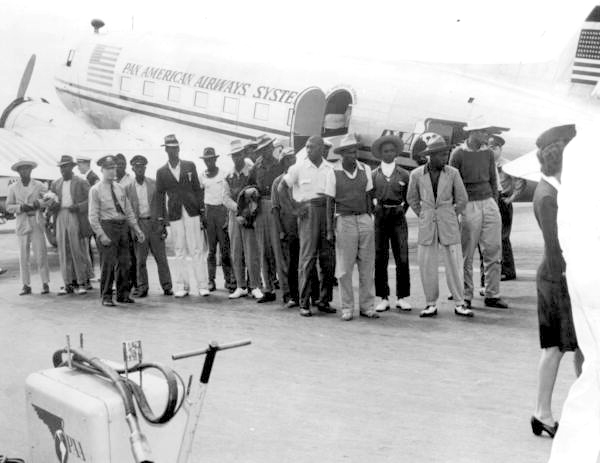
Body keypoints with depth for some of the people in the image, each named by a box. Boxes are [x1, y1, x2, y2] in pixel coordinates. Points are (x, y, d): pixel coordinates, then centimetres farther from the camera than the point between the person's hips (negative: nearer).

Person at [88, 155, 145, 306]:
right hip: (107, 226, -5)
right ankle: (106, 297, 5)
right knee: (108, 263, -5)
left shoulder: (120, 188, 14)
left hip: (123, 226, 5)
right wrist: (101, 234, -15)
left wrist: (137, 229, 9)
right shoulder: (96, 190, -3)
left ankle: (123, 295, 19)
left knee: (124, 262, 8)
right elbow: (93, 216, -6)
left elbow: (129, 211, 16)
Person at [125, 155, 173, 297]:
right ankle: (142, 288, 10)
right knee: (140, 259, 2)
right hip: (138, 225, 0)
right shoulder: (128, 188, 6)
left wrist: (163, 224, 1)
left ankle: (167, 287, 5)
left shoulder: (154, 184, 5)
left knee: (161, 257, 0)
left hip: (154, 223, 0)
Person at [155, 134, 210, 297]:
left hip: (192, 211, 0)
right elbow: (160, 196, 9)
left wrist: (202, 210, 1)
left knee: (197, 250, -2)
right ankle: (181, 287, 9)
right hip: (174, 214, 0)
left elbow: (197, 189, 8)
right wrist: (161, 218, 4)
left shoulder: (190, 166, 8)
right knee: (179, 252, 2)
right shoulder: (161, 172, 7)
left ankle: (203, 285, 1)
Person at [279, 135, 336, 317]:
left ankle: (324, 300, 14)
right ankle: (304, 303, -1)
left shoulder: (331, 168, 10)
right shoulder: (299, 168, 2)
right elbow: (281, 188, 4)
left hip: (327, 212, 3)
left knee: (328, 259, 3)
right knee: (308, 258, -5)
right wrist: (294, 209, -2)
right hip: (308, 212, -3)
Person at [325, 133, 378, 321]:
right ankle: (347, 309, 8)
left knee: (367, 267, 4)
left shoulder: (365, 170, 5)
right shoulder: (334, 173, -3)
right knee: (344, 268, 0)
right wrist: (329, 229, -2)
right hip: (345, 221, -3)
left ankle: (367, 306, 12)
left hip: (365, 219, 3)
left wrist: (370, 221, 11)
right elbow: (330, 203, 1)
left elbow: (368, 197, 13)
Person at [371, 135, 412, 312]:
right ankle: (383, 298, 7)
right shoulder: (374, 175, 7)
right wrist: (374, 211, 3)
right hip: (379, 217, 0)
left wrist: (401, 211, 7)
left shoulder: (404, 174, 8)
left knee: (402, 258, -5)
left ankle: (402, 297, 4)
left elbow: (409, 198, 15)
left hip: (398, 217, 0)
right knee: (380, 259, 0)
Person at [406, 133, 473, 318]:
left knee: (454, 263, 0)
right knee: (427, 265, 2)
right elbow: (412, 199, 12)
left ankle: (459, 304, 9)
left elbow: (462, 199, 6)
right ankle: (431, 304, 13)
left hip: (449, 225, -1)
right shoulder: (417, 174, -4)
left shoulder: (453, 173, -5)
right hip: (427, 226, 1)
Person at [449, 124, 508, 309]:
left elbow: (493, 180, 17)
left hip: (488, 202, 5)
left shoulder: (488, 153, 9)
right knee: (466, 254, 1)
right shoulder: (458, 154, -6)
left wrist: (495, 205, 13)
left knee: (493, 250, 2)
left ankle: (492, 295, 9)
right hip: (468, 206, -5)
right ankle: (466, 297, 9)